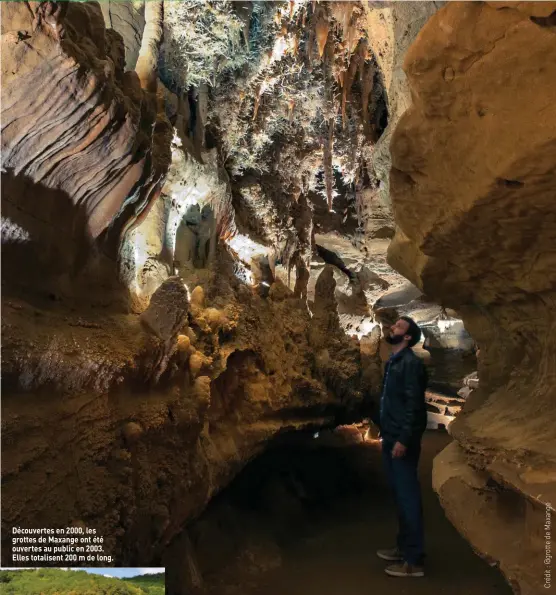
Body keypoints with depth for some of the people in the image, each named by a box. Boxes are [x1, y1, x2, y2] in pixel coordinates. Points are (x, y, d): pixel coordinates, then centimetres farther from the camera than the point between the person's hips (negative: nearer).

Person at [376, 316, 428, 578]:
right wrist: (387, 434, 15)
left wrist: (403, 439, -22)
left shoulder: (410, 363, -14)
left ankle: (414, 560, 7)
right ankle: (404, 547, 29)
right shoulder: (392, 362, 14)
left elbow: (414, 404, -19)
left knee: (408, 496, -2)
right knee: (399, 495, 16)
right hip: (390, 438, 9)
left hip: (402, 441, -9)